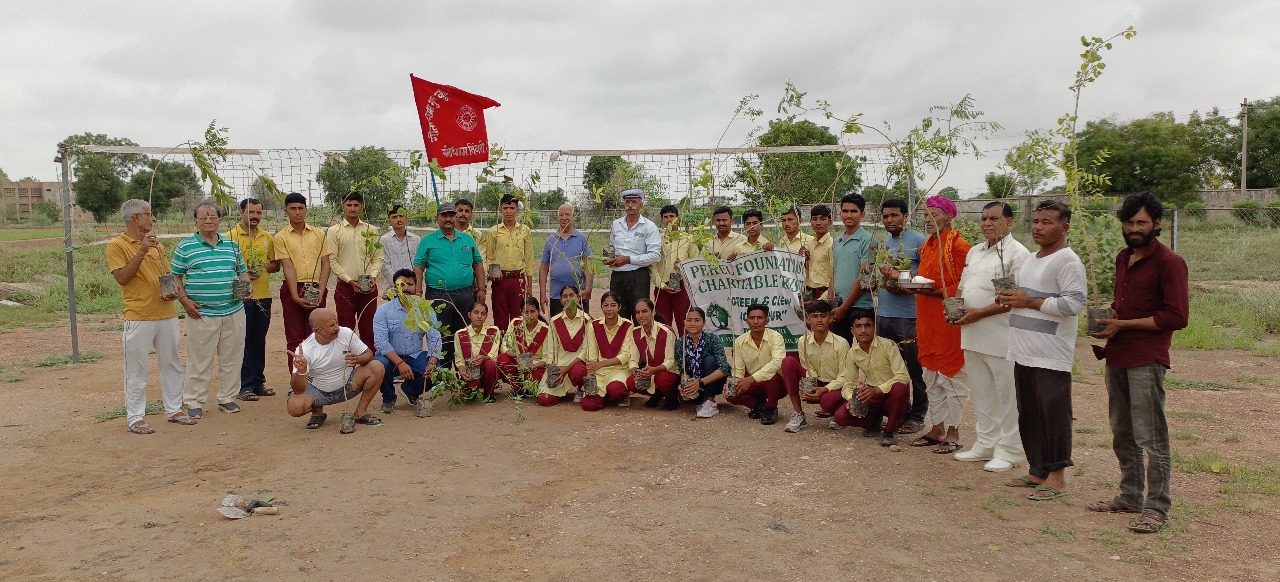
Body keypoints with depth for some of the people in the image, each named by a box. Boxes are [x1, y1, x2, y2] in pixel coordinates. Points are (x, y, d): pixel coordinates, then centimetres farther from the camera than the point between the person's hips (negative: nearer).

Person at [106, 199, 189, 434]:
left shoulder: (156, 245, 14)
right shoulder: (117, 245, -4)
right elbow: (122, 277, -15)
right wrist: (141, 252, -20)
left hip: (167, 314, 6)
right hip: (138, 317, -6)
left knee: (172, 364, 13)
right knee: (136, 370, 1)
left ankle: (174, 410, 24)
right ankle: (134, 418, 10)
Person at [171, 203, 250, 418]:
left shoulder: (231, 245, 12)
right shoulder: (185, 246, 1)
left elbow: (242, 271, 19)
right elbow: (175, 276, 3)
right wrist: (184, 300, -8)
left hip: (233, 312, 4)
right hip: (201, 314, -4)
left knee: (232, 358, 9)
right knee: (199, 360, 1)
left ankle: (227, 398, 22)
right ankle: (194, 402, 13)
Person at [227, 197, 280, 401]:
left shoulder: (267, 238, 13)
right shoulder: (230, 236, -2)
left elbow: (276, 265, 17)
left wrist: (265, 266, -3)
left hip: (263, 295, 5)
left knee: (259, 340, 11)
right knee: (244, 341, -1)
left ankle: (259, 382, 19)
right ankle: (245, 386, 4)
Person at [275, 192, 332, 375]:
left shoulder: (319, 234, 7)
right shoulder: (281, 237, 2)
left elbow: (325, 264, 4)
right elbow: (288, 267, -7)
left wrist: (320, 291, -8)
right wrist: (296, 296, -15)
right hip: (292, 290, -1)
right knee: (294, 338, 3)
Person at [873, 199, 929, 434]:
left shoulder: (918, 241, -6)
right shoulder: (880, 243, 14)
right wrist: (887, 277, 1)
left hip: (909, 315, -7)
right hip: (883, 315, 7)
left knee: (914, 368, 2)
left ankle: (917, 415, 13)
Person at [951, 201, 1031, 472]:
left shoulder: (1017, 253, -10)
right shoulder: (975, 252, 16)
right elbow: (963, 287, 21)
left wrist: (980, 313, -19)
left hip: (1001, 338, -8)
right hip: (973, 336, 8)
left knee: (1007, 396, 1)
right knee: (981, 395, 17)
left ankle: (1010, 450, 12)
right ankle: (985, 445, 29)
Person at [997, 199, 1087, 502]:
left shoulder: (1068, 261, -11)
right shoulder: (1029, 260, 18)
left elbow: (1074, 304, -21)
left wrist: (1030, 302, -17)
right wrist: (1009, 299, 7)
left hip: (1051, 356, -9)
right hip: (1024, 353, 9)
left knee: (1053, 415, -2)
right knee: (1028, 416, 14)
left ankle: (1056, 476, 8)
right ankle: (1037, 470, 25)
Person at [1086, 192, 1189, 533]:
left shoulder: (1169, 262, -8)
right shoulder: (1123, 259, 17)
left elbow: (1176, 317, -14)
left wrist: (1123, 324, -15)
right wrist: (1107, 319, 9)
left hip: (1146, 361, -8)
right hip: (1116, 358, 8)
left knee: (1151, 437, -4)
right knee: (1122, 434, 13)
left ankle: (1157, 508, 3)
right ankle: (1130, 497, 24)